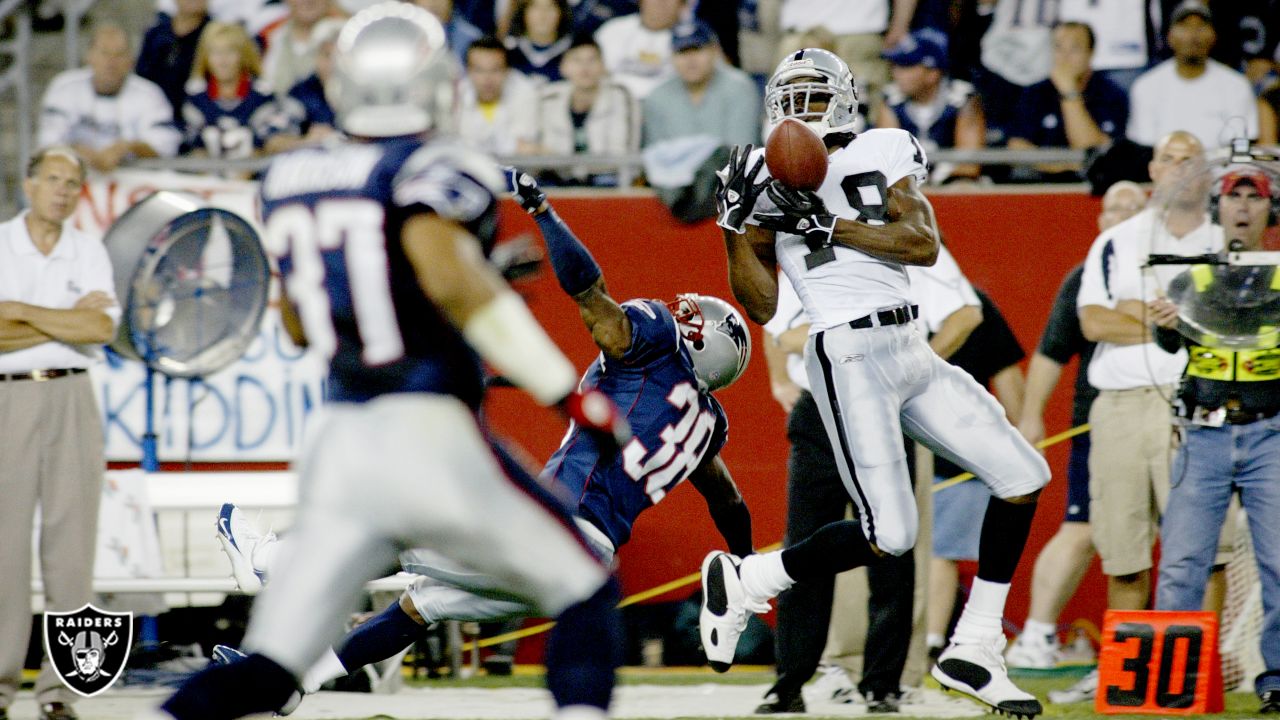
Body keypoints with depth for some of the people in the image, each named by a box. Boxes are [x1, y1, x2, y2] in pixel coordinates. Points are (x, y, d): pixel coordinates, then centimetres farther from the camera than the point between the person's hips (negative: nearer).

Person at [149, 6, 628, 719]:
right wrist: (569, 391, -22)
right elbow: (450, 280, -25)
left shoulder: (291, 180, 13)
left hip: (343, 445, 5)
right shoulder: (432, 171, -7)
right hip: (432, 435, -5)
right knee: (586, 594, 10)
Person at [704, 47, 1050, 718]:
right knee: (888, 534, -15)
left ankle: (973, 648, 8)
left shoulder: (884, 153, 9)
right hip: (848, 355, -5)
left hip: (912, 352, 5)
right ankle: (740, 581, 5)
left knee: (1023, 476, 0)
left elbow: (924, 243, -7)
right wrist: (735, 223, -10)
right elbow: (762, 305, 2)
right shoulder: (768, 178, 3)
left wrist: (826, 224, -14)